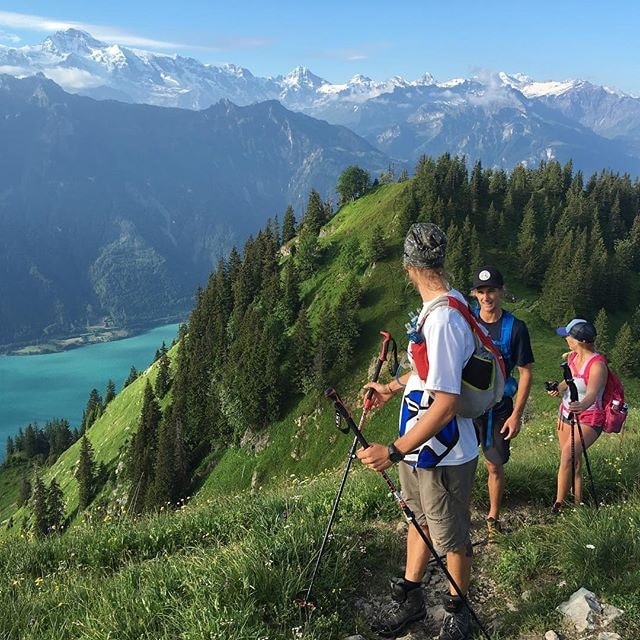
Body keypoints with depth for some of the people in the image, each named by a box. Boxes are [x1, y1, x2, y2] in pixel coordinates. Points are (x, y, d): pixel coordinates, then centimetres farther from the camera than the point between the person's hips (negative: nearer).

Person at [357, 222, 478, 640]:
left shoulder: (443, 318, -29)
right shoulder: (437, 307, 3)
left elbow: (445, 403, -31)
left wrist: (394, 451, -31)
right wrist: (391, 389, 26)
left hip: (443, 457, -9)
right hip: (419, 449, 9)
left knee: (452, 540, 13)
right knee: (420, 523, 23)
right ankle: (411, 600, 42)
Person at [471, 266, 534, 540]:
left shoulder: (515, 328, -8)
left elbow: (526, 372, -4)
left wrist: (516, 414, -8)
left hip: (498, 408, -1)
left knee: (495, 466, 7)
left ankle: (493, 519, 26)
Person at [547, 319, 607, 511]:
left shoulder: (597, 364, -23)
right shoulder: (571, 356, 0)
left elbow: (592, 394, -37)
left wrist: (582, 405, -59)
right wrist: (558, 388, -3)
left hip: (589, 418, -8)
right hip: (566, 414, 8)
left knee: (568, 454, -25)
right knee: (573, 461, 12)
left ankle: (558, 504, -19)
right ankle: (577, 502, 26)